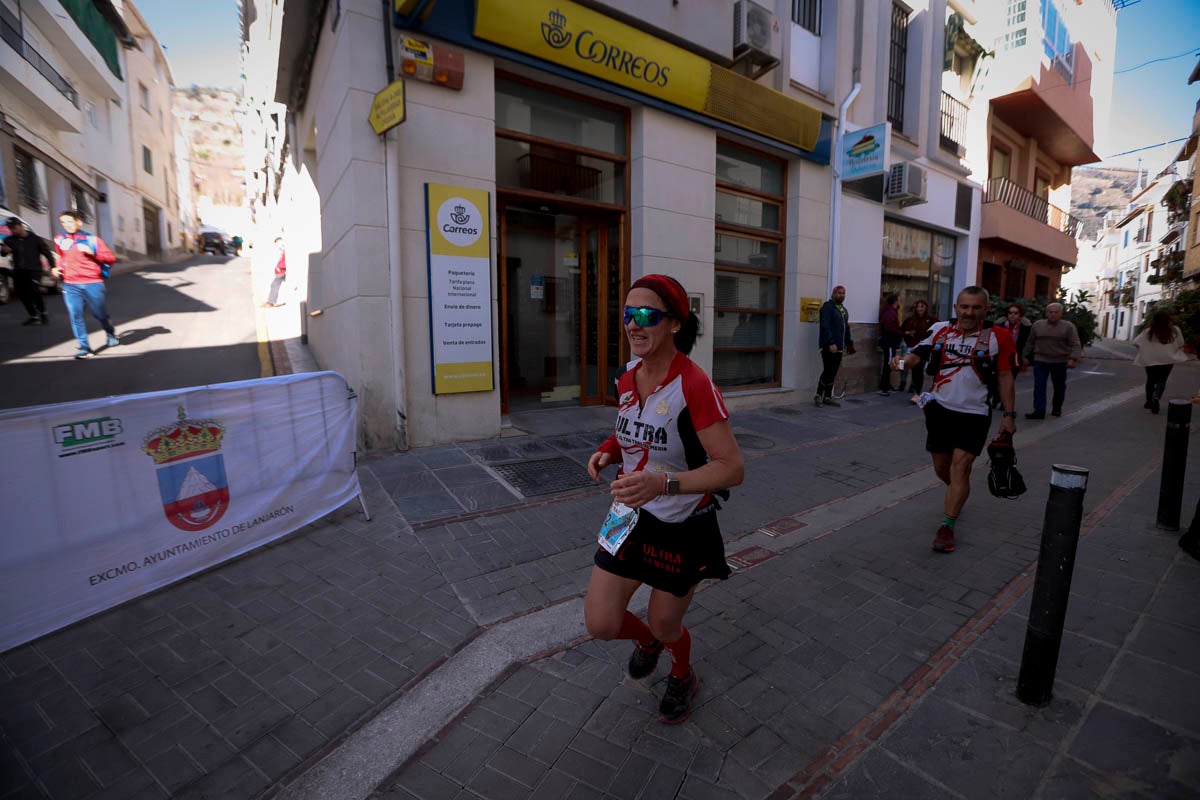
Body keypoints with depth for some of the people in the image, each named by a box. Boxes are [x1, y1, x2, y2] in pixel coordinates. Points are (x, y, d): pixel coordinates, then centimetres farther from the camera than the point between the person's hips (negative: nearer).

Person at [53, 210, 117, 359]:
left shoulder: (92, 239, 1)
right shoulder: (60, 240, 13)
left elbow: (111, 258, -4)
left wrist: (92, 252, -18)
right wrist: (57, 268, 13)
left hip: (93, 284, -3)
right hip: (70, 285, 3)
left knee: (100, 314, 6)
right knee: (75, 316, -6)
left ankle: (111, 333, 37)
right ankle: (84, 348, -4)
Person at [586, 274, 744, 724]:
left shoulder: (694, 386, -24)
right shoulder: (627, 381, -3)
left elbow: (731, 468, -26)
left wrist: (662, 483, -39)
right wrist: (609, 453, -5)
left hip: (683, 528, -5)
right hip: (631, 518, 5)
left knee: (664, 625, 15)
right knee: (600, 624, 5)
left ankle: (683, 677, 54)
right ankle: (647, 641, 43)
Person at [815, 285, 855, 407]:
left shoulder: (843, 309, 20)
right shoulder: (827, 306, -7)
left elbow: (846, 327, 24)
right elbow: (825, 327, -16)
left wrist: (849, 343, 16)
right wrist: (831, 343, -23)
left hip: (839, 347, 8)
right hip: (828, 346, -8)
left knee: (833, 373, 9)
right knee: (828, 371, -9)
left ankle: (828, 397, 15)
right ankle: (818, 395, 2)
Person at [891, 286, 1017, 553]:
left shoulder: (996, 338, -3)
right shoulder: (940, 330, 2)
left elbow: (1005, 377, 2)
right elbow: (918, 355, -5)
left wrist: (1009, 415, 1)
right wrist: (904, 360, -29)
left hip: (974, 414, -2)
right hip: (939, 409, 3)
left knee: (960, 468, -11)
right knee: (942, 467, 14)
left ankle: (947, 527, -4)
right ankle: (957, 496, 46)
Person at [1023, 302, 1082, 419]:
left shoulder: (1068, 327, -3)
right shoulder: (1037, 325, 5)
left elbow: (1076, 345, -9)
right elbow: (1030, 342, 13)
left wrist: (1073, 359, -22)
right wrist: (1026, 356, 13)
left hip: (1060, 362, -1)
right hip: (1040, 361, 1)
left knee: (1059, 387, 10)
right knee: (1039, 386, -7)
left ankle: (1057, 408, 27)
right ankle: (1039, 411, -10)